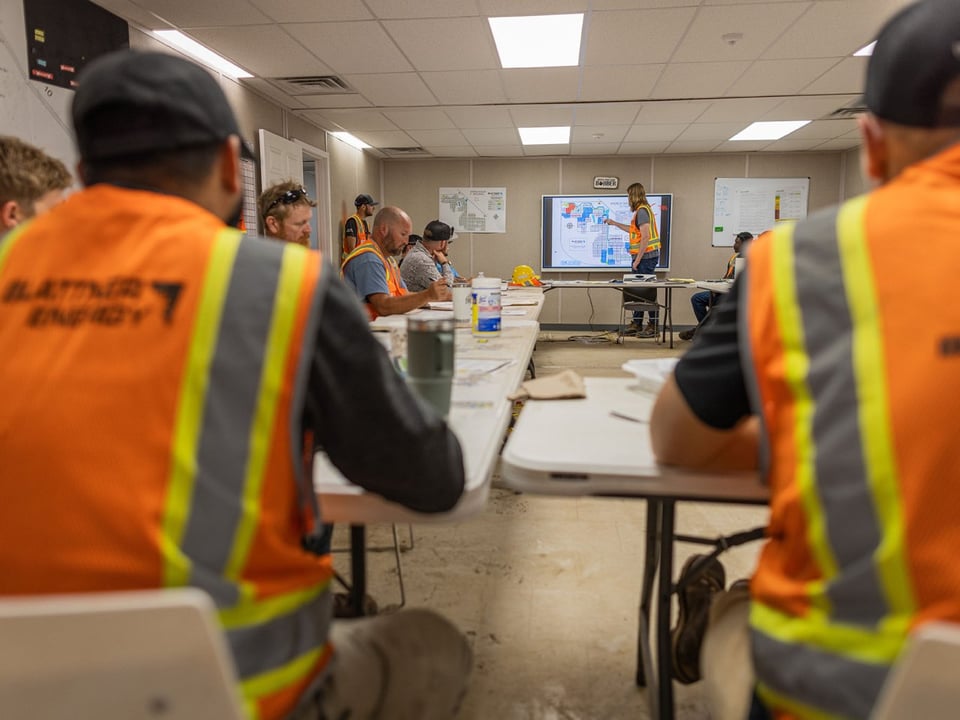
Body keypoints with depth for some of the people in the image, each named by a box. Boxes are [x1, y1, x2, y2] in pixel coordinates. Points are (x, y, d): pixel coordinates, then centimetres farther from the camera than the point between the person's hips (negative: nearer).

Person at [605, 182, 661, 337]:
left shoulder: (642, 211, -14)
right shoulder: (643, 209, 17)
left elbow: (645, 237, -21)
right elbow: (634, 230, 32)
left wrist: (637, 260, -20)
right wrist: (614, 223, 36)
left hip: (645, 256, -10)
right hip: (644, 256, 10)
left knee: (647, 292, -6)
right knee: (638, 290, 14)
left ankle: (653, 327, 0)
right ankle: (636, 324, 22)